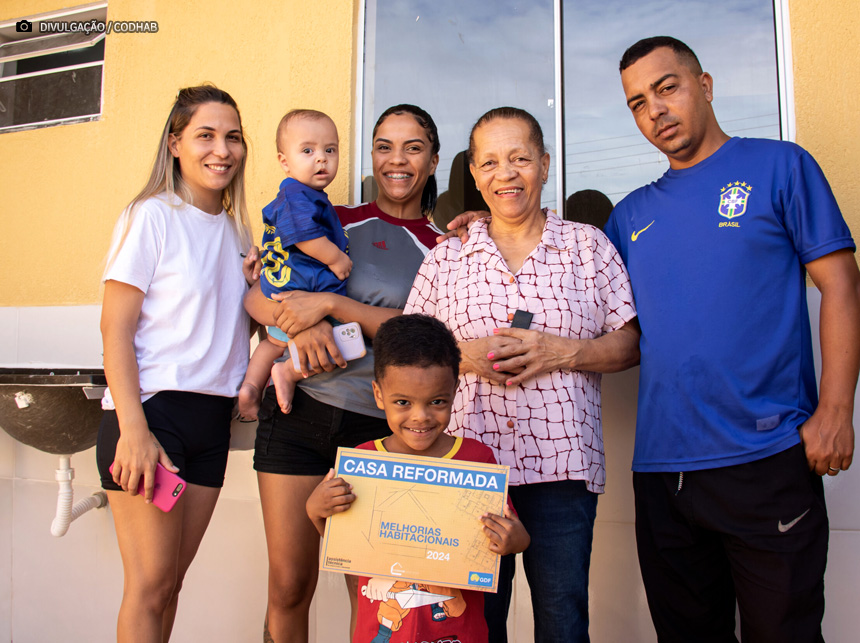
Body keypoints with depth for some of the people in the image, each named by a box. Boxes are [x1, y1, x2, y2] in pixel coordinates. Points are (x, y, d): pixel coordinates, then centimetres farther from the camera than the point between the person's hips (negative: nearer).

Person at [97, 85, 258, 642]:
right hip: (152, 409, -6)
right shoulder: (152, 216, -5)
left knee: (171, 580, 11)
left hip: (213, 416, 6)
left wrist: (259, 282, 3)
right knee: (152, 584, -3)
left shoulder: (237, 230, 15)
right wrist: (133, 428, -19)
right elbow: (116, 331, -10)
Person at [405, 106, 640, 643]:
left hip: (562, 463, 0)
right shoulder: (445, 259, 10)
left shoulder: (589, 246, 8)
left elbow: (629, 344, 6)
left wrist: (563, 351, -11)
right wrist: (462, 355, -8)